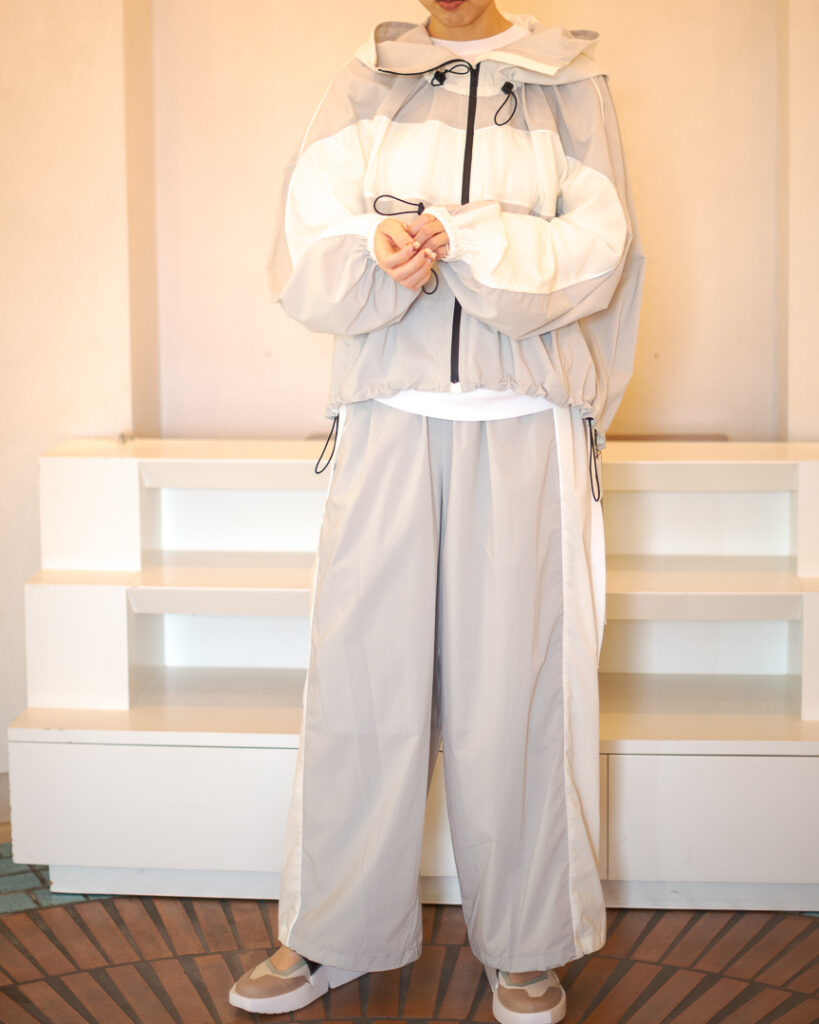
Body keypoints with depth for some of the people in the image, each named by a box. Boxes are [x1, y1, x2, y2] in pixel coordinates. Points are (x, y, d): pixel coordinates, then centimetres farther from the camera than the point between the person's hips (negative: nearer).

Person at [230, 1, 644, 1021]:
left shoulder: (568, 84, 9)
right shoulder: (362, 85, 11)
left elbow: (594, 253, -5)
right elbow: (302, 262, 0)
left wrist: (454, 239, -18)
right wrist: (377, 258, -22)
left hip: (525, 435, -1)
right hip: (388, 426, 1)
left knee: (517, 684, 2)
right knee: (362, 671, 2)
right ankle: (329, 936, 17)